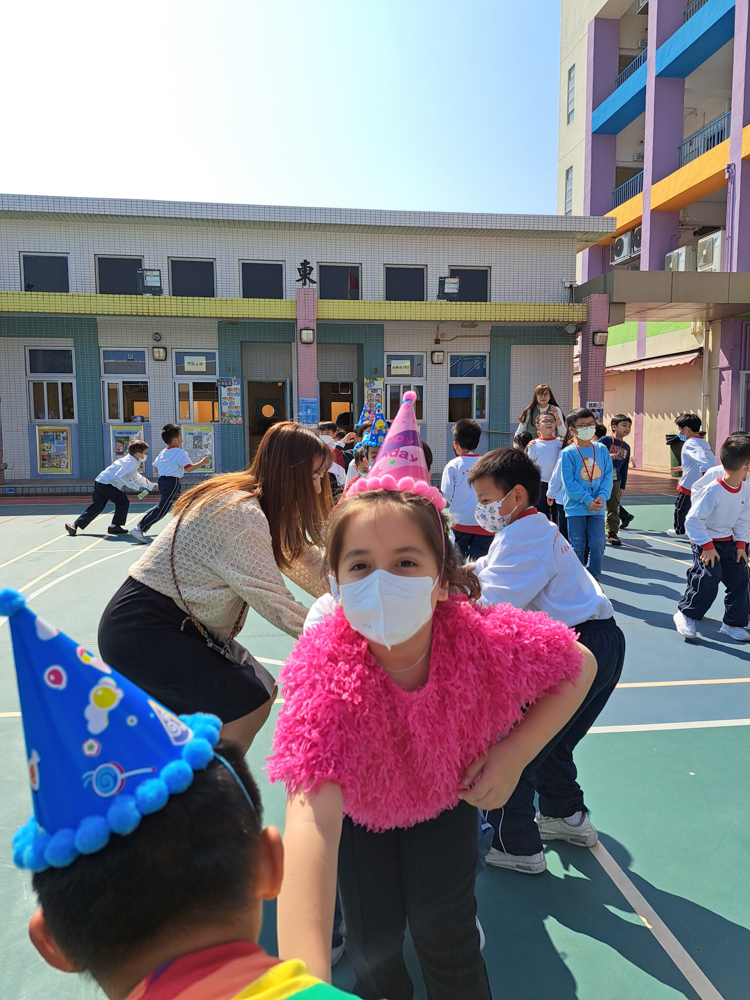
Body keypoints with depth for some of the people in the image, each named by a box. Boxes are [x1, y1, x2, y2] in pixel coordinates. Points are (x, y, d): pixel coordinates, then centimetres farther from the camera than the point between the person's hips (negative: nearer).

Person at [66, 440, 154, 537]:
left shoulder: (129, 459, 20)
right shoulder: (131, 462, -13)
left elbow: (137, 477, 32)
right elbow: (119, 476, -25)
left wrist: (151, 485, 35)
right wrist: (134, 486, -19)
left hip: (100, 482, 9)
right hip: (106, 484, -9)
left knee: (95, 507, 10)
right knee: (123, 501, -2)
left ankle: (75, 525, 10)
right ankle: (115, 526, 4)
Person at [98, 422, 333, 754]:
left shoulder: (266, 508, 6)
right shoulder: (241, 513, -24)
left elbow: (314, 571, 2)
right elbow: (274, 602, -23)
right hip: (139, 633, -10)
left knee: (261, 689, 7)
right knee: (248, 703, -12)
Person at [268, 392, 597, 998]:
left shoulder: (487, 640, -35)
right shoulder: (328, 670, -41)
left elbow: (580, 667, -15)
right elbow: (312, 810, -50)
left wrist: (514, 754, -24)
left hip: (448, 788, 1)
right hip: (362, 802, 0)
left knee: (443, 928, -3)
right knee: (375, 939, 1)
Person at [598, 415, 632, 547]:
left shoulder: (626, 447, 11)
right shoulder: (605, 440, -6)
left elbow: (624, 469, 15)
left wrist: (622, 486, 12)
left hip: (615, 481, 5)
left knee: (614, 508, 7)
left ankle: (612, 533, 13)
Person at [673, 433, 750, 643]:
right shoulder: (712, 490, -28)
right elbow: (693, 520, -23)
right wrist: (706, 546, -21)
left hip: (728, 541, 7)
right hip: (707, 541, -7)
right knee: (707, 581, -14)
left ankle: (732, 624, 17)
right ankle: (685, 614, 10)